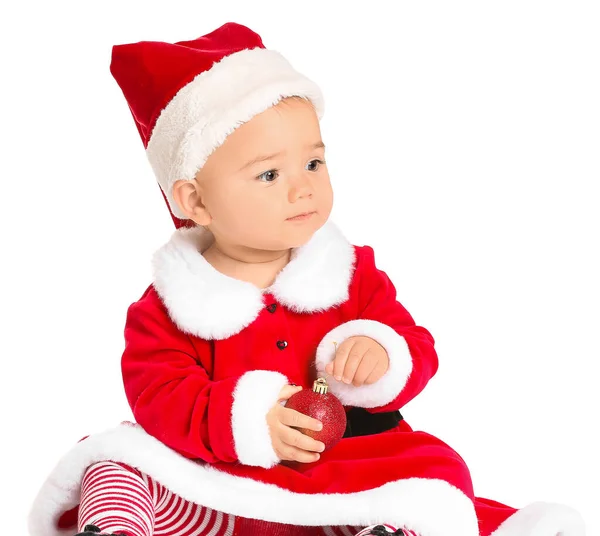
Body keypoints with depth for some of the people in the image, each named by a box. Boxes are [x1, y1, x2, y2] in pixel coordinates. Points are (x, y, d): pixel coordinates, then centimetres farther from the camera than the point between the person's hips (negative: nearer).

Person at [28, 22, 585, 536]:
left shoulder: (351, 273, 2)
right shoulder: (172, 302, -4)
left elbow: (417, 350, 3)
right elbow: (157, 394, -12)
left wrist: (380, 354, -22)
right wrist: (241, 418, -28)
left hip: (339, 488, 1)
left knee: (428, 475, -25)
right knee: (118, 462, -17)